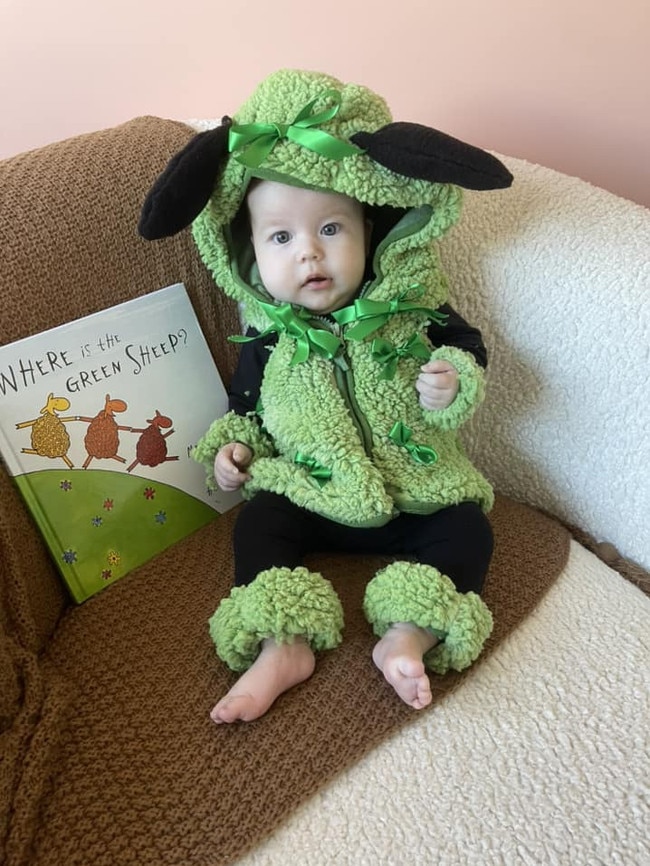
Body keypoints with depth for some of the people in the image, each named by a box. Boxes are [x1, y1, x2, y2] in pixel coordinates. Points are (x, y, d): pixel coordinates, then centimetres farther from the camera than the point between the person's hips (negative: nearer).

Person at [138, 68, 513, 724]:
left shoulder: (409, 312, -9)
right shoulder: (268, 341, -4)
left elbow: (465, 345, 1)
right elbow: (246, 402, 12)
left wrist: (454, 384, -20)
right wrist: (230, 445, -4)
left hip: (417, 497, 0)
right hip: (309, 497, 1)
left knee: (468, 528, -19)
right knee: (257, 522, -18)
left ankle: (407, 638, -23)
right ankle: (283, 645, -20)